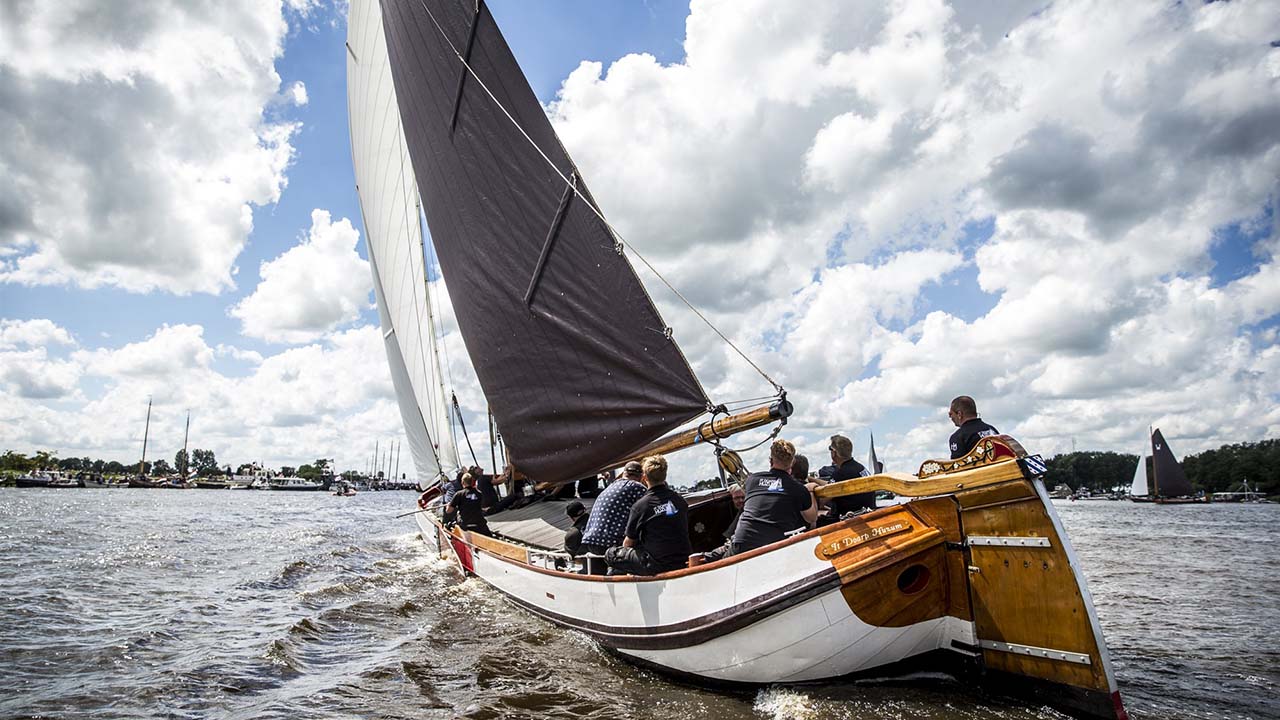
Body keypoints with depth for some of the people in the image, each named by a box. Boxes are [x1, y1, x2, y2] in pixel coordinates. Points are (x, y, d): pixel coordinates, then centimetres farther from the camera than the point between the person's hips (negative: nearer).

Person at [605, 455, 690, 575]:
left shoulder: (640, 505, -11)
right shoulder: (680, 500, 3)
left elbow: (628, 543, 1)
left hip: (657, 566, -5)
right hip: (683, 563, 5)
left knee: (610, 554, 9)